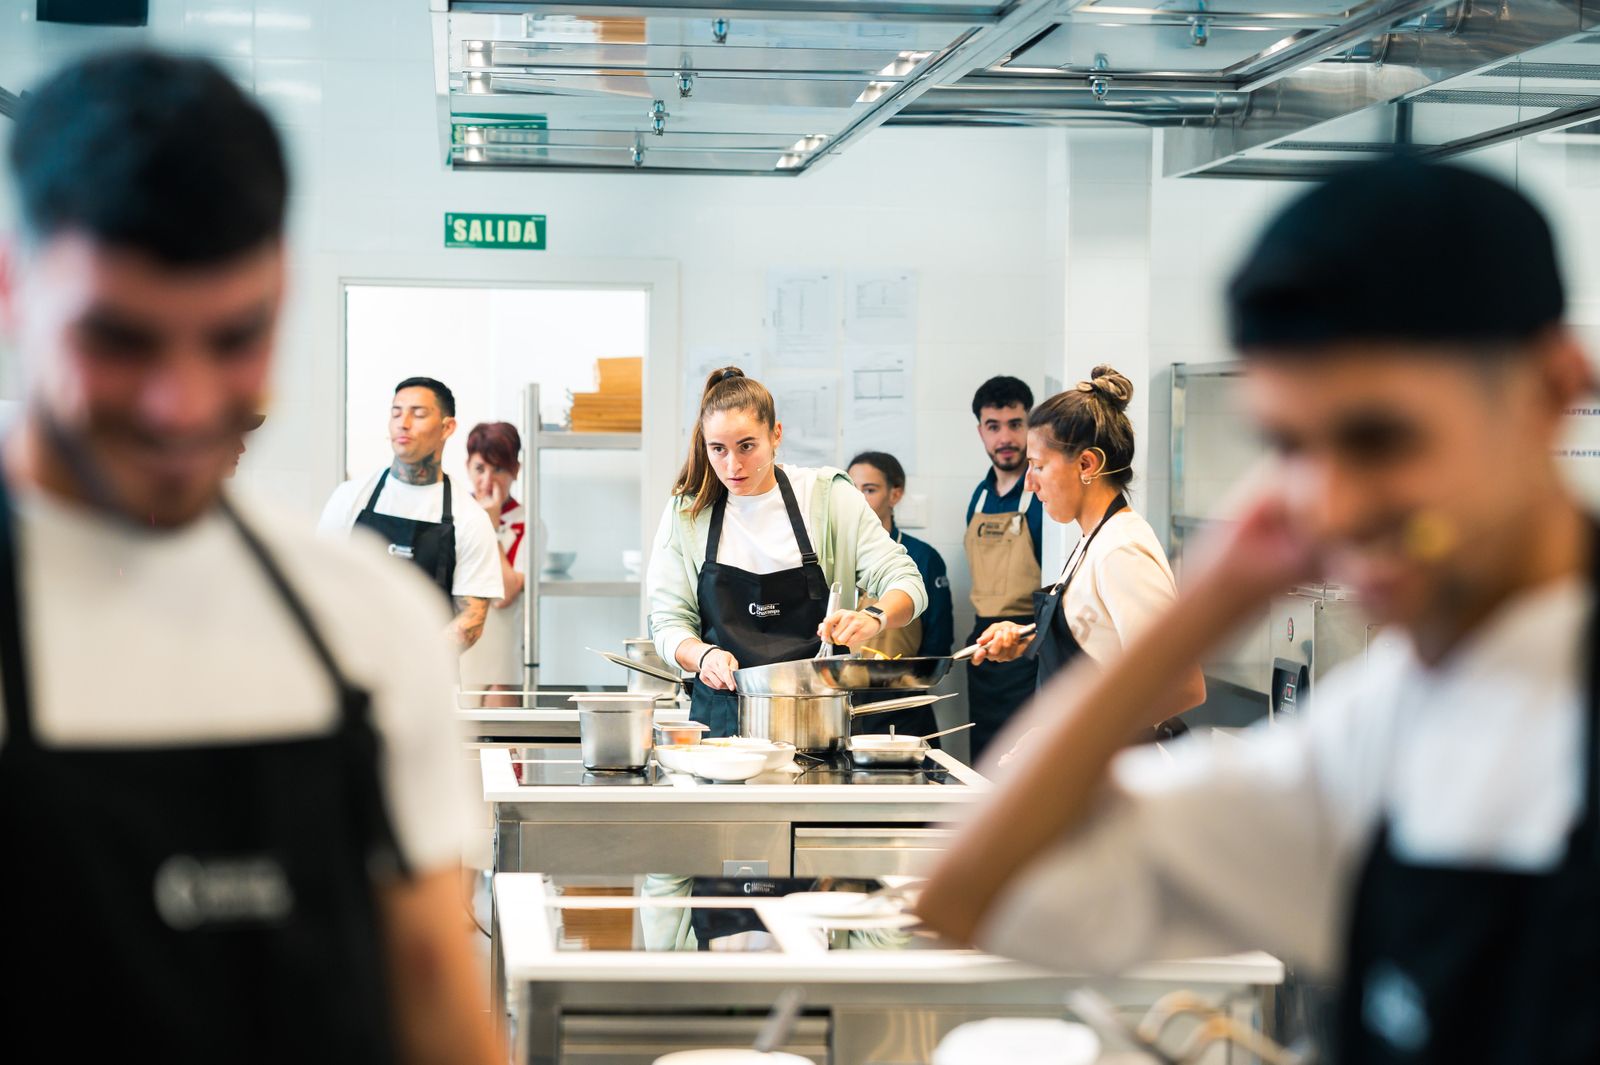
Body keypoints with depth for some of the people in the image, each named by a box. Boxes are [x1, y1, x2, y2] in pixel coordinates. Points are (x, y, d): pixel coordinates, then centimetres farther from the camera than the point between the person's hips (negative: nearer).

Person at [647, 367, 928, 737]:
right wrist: (703, 656, -14)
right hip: (724, 717, 1)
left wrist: (873, 618, -22)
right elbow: (668, 622, 8)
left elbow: (906, 583, 0)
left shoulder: (827, 496, 3)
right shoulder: (686, 513, 7)